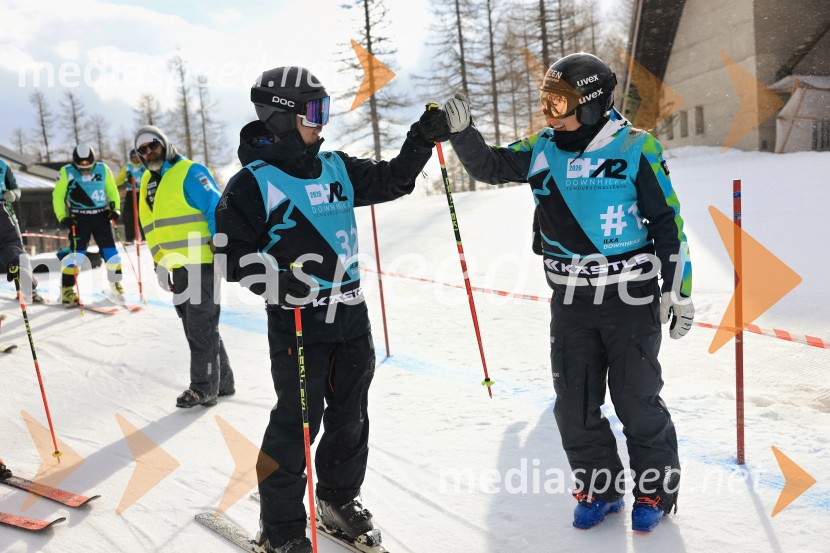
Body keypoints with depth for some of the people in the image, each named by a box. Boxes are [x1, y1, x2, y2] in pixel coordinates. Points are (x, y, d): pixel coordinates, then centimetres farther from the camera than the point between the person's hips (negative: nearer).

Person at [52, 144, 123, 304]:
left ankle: (116, 284, 20)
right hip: (79, 217, -2)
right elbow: (58, 196, 0)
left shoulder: (103, 169, -1)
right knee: (76, 253, -8)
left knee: (110, 251, 3)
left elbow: (112, 190, 13)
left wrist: (115, 209, 3)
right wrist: (62, 217, -9)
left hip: (102, 215, 2)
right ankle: (67, 290, 0)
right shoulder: (66, 172, -6)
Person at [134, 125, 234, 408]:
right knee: (195, 326, 12)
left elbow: (216, 210, -13)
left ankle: (204, 387, 7)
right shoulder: (147, 183, 17)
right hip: (177, 267, 8)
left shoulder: (189, 172, -7)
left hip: (202, 262, -8)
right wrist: (159, 265, 18)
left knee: (200, 326, -3)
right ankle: (222, 381, 23)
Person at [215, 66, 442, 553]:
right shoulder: (253, 182, -8)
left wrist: (423, 138, 1)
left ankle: (340, 499, 38)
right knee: (298, 422, 1)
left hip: (351, 313, 6)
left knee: (351, 418, 16)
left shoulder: (336, 168, 9)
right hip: (297, 321, -6)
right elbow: (233, 251, -7)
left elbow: (392, 180, 14)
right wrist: (274, 280, -23)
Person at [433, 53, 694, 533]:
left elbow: (668, 221, -5)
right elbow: (490, 166, 9)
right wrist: (463, 132, -10)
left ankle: (657, 489, 27)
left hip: (630, 299, -4)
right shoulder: (542, 150, 3)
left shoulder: (636, 148, -9)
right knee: (575, 405, 10)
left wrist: (678, 290, -5)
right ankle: (599, 488, 30)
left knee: (637, 400, 4)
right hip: (570, 302, 5)